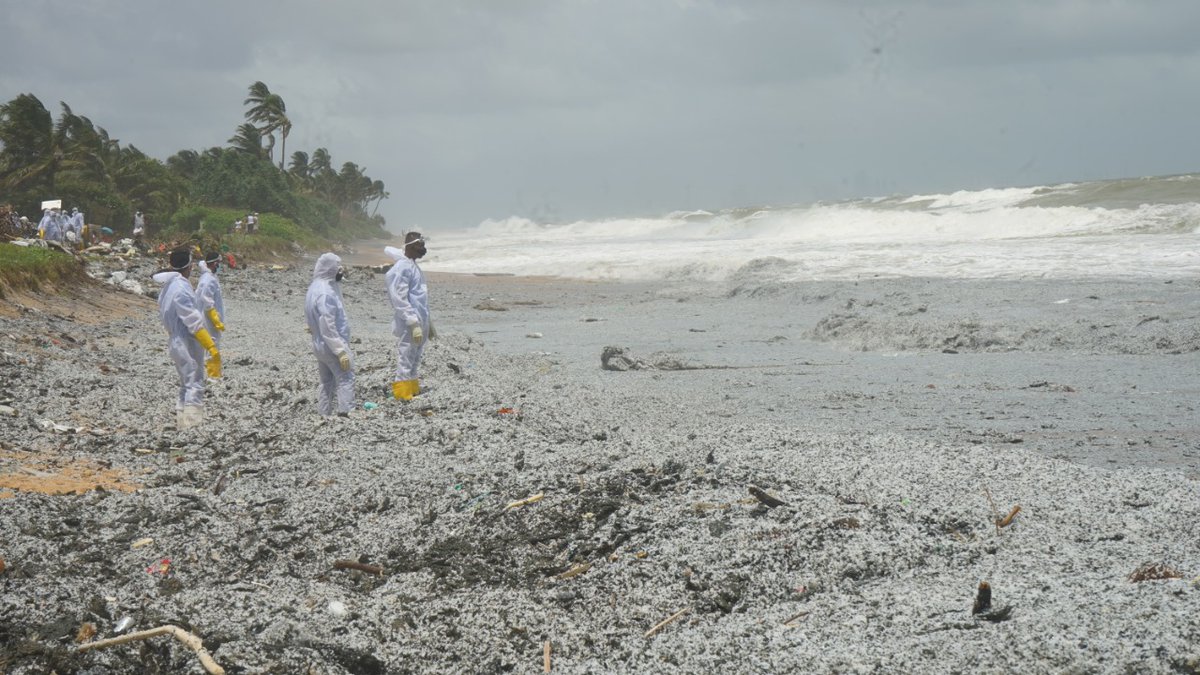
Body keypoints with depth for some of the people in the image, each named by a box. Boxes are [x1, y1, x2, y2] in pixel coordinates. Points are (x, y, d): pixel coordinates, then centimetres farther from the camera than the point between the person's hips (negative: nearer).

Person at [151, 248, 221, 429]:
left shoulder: (166, 287, 11)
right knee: (194, 384, -8)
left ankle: (182, 422, 23)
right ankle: (192, 423, -11)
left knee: (186, 385, 18)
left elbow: (164, 317, 17)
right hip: (187, 344, -10)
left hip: (175, 343, 10)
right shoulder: (181, 288, -19)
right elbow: (194, 321, -21)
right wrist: (211, 346, -20)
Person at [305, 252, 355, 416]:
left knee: (325, 381, 14)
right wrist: (341, 351, -23)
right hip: (332, 345, -10)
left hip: (320, 345, 10)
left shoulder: (315, 288, 9)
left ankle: (324, 414, 18)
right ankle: (346, 411, -14)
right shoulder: (325, 294, -21)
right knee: (346, 378, -8)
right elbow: (328, 327, -24)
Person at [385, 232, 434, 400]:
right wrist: (414, 323, -23)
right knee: (405, 364, -6)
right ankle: (403, 396, -4)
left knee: (414, 363, 13)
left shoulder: (413, 266, 17)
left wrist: (427, 323, 25)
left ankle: (412, 392, 19)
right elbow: (400, 299, -19)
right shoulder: (402, 268, -14)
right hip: (408, 328, -10)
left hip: (419, 324, 10)